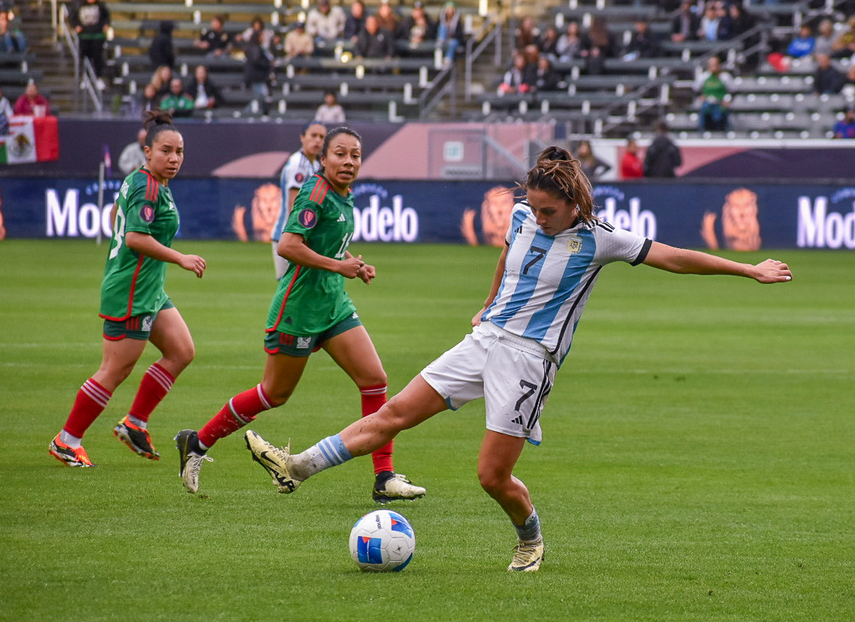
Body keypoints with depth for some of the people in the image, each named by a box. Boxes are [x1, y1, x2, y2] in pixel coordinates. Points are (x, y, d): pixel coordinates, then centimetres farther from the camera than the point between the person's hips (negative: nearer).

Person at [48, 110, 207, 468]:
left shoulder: (137, 180, 11)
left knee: (182, 351, 9)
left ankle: (134, 424, 14)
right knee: (115, 371, -5)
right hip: (131, 294, -10)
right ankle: (66, 441, 5)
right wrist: (181, 259, -21)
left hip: (149, 291, 10)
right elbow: (136, 237, -27)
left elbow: (115, 213, 26)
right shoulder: (148, 188, -19)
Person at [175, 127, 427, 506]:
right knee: (275, 393, 6)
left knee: (374, 379, -5)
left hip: (334, 304, 8)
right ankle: (198, 442, 23)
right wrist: (337, 265, -20)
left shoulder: (344, 198, 9)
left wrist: (355, 265, 9)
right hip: (299, 305, -8)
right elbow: (288, 246, -25)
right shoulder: (316, 192, -17)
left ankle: (384, 478, -3)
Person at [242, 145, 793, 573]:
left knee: (494, 475, -7)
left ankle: (530, 539, 23)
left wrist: (750, 270, -11)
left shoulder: (597, 240, -11)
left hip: (530, 356, -6)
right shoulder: (523, 217, 6)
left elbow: (673, 258, -10)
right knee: (395, 412, -3)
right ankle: (299, 468, -6)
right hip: (485, 340, 6)